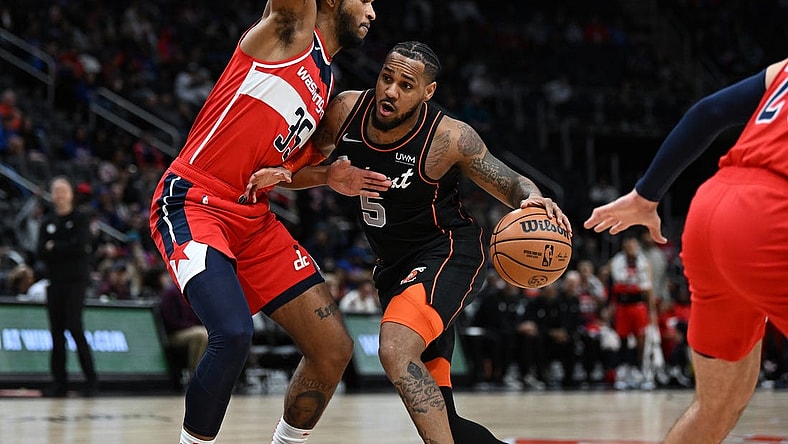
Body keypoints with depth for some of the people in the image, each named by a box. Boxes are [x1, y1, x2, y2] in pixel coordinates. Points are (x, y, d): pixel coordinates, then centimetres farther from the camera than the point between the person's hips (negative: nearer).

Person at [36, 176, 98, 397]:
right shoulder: (47, 222, 13)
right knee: (57, 332, 2)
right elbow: (41, 253, 3)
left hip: (76, 281, -5)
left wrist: (54, 248, -6)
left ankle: (91, 379, -5)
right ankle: (59, 382, 5)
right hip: (54, 281, 5)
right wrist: (66, 250, -12)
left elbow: (80, 246, -14)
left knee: (74, 327, -13)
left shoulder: (80, 219, 0)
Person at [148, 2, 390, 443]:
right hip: (192, 203, -8)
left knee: (335, 349, 2)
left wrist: (328, 176, 8)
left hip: (254, 219, 8)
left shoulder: (327, 86, 19)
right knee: (234, 333, -30)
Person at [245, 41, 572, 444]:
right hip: (394, 265, 7)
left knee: (396, 351, -33)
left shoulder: (449, 138, -20)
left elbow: (512, 184, -9)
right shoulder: (347, 110, -9)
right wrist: (280, 175, -14)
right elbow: (318, 166, 7)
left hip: (448, 253, -6)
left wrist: (534, 199, -32)